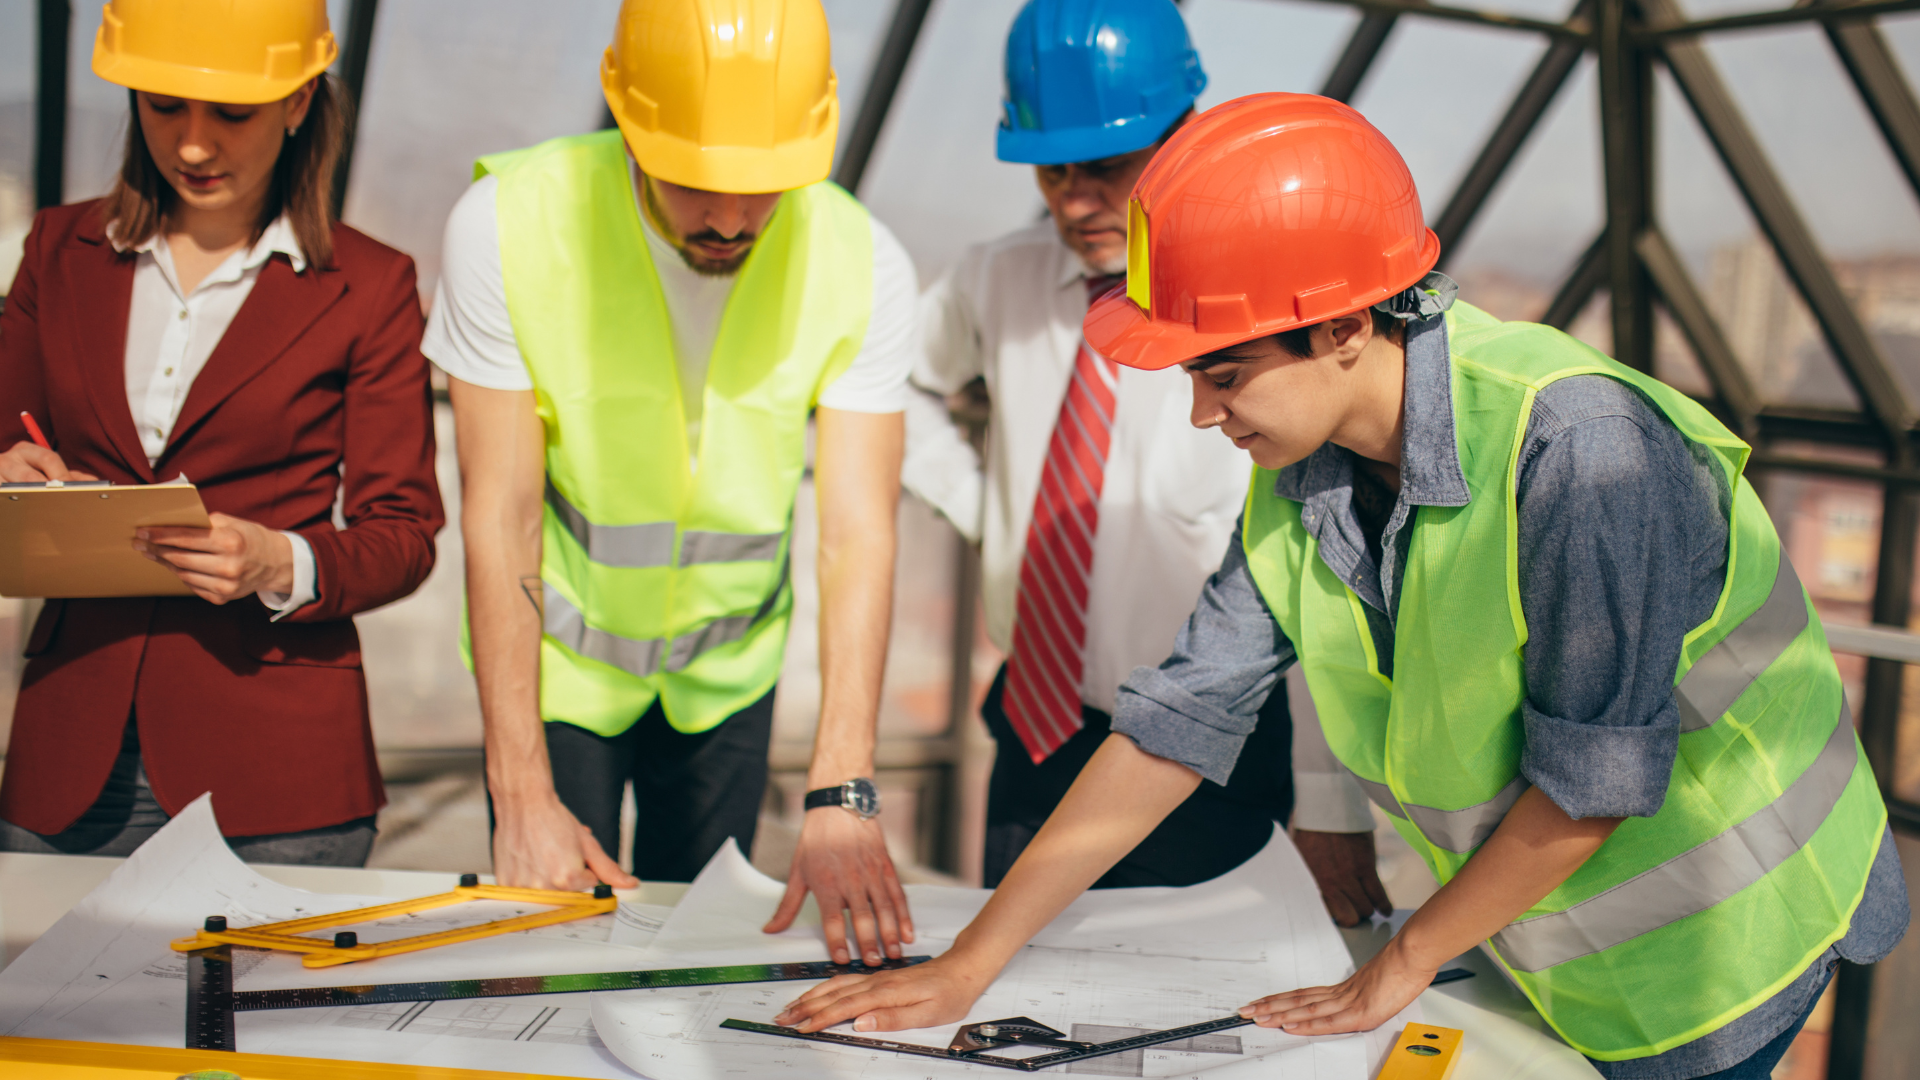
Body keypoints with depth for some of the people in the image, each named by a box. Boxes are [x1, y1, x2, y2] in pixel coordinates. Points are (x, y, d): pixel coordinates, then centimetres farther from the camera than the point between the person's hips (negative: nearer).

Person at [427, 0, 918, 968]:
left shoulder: (860, 265, -20)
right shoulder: (510, 224, -24)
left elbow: (856, 535, -23)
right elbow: (500, 517, -21)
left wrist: (841, 796, -33)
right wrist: (524, 799, -22)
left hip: (728, 669, 2)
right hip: (556, 660, -1)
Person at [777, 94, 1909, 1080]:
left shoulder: (1578, 450, -33)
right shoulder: (1302, 481, -10)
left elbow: (1593, 780, -27)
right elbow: (1177, 720, -7)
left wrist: (1408, 961, -12)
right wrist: (969, 963, -8)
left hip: (1720, 931, -5)